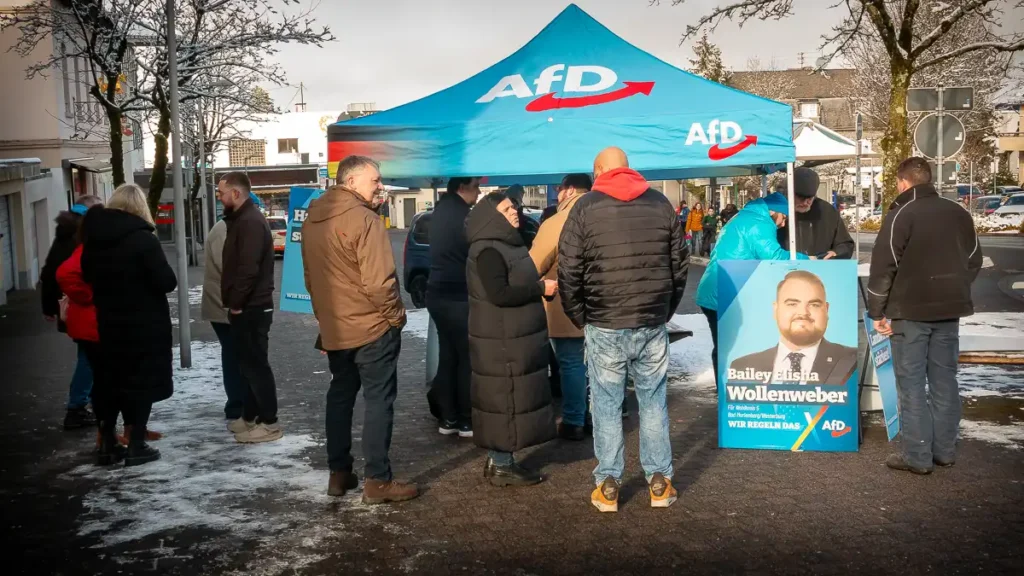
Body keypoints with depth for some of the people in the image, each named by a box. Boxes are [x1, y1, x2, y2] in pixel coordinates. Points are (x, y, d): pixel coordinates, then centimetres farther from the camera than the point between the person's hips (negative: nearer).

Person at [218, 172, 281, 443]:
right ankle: (250, 416, 26)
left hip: (251, 308, -10)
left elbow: (248, 268, -25)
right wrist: (233, 302, 15)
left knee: (256, 364, -5)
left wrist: (235, 303, -16)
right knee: (248, 363, 16)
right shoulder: (241, 219, 16)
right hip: (246, 307, 10)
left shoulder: (251, 221, -18)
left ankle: (269, 423, 2)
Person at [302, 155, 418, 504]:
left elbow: (311, 275, 13)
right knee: (379, 401, 0)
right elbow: (378, 280, -23)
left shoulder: (313, 219, 7)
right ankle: (378, 481, 3)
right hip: (372, 327, -8)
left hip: (333, 328, 8)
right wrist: (396, 316, -9)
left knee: (340, 396, 17)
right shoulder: (363, 219, -18)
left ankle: (339, 473, 23)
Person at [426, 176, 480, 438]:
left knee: (447, 357, 13)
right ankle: (466, 421, 7)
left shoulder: (442, 208, 10)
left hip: (439, 293, 9)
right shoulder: (463, 215, -17)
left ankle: (448, 418, 17)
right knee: (467, 358, 0)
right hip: (458, 297, -9)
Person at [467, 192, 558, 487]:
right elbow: (499, 294, -27)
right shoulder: (488, 251, -18)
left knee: (511, 398, 14)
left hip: (515, 338, 10)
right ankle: (501, 466, 6)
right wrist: (541, 289, -20)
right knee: (504, 399, -3)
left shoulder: (508, 244, 15)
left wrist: (540, 284, 8)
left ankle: (499, 459, 23)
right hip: (501, 341, -10)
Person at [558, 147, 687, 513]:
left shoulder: (585, 207, -1)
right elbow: (679, 266, 10)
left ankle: (608, 486, 12)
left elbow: (568, 273, -3)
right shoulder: (660, 203, 7)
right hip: (653, 326, 3)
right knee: (653, 403, 12)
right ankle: (659, 483, 18)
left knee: (606, 406, 7)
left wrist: (580, 320, 8)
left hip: (604, 327, -2)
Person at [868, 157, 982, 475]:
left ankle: (917, 456, 1)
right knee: (944, 381, 12)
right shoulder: (959, 213, 11)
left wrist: (877, 311, -7)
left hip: (910, 311, -6)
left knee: (912, 384, -1)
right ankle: (944, 450, 18)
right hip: (949, 310, 6)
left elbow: (883, 266, -14)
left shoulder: (901, 214, -10)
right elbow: (974, 261, 17)